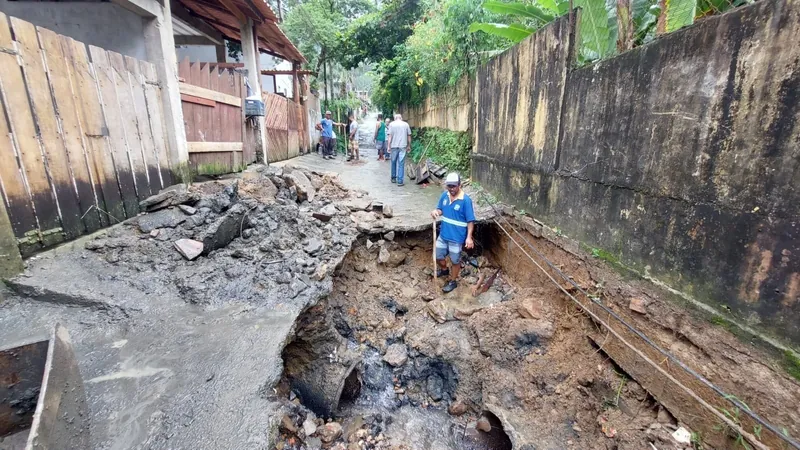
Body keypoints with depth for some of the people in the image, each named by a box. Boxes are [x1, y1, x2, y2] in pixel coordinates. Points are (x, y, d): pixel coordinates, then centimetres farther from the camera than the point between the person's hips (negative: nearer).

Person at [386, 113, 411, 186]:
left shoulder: (392, 124, 2)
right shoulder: (406, 124, 6)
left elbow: (390, 136, -3)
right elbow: (409, 136, 7)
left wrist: (389, 146, 0)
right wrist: (409, 146, 16)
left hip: (394, 146, 0)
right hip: (403, 146, 0)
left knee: (393, 162, 16)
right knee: (401, 164, 0)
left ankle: (393, 178, 27)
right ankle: (400, 181, -3)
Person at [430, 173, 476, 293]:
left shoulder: (466, 200, -20)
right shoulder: (444, 195, -3)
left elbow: (470, 220, -15)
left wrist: (469, 237, -19)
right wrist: (436, 211, -13)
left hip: (457, 237, -6)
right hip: (443, 234, 6)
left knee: (455, 261, 12)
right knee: (438, 256, 20)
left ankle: (453, 281, 33)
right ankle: (444, 270, 50)